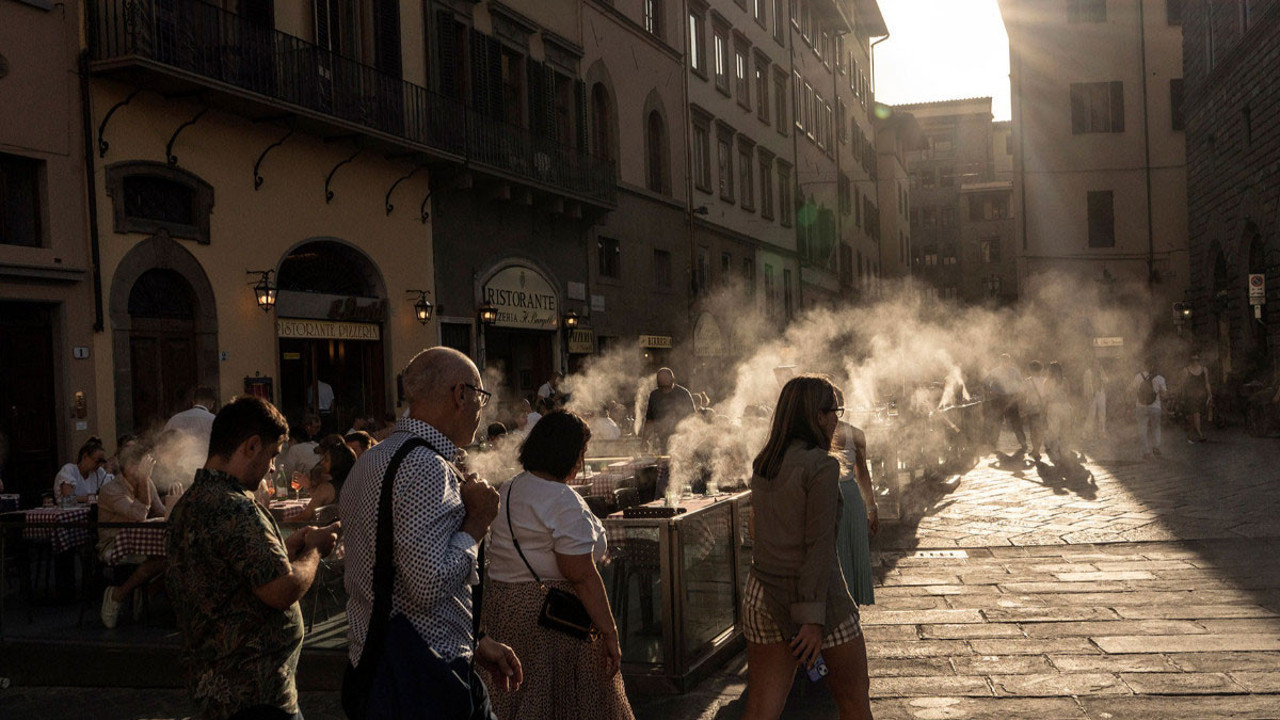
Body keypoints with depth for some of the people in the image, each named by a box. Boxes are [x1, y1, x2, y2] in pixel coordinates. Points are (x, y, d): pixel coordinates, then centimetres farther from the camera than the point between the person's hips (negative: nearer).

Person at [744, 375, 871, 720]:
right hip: (816, 597, -6)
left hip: (762, 595, 6)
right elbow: (819, 546, -17)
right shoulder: (822, 465, -15)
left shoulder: (762, 463, 6)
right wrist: (814, 618, -17)